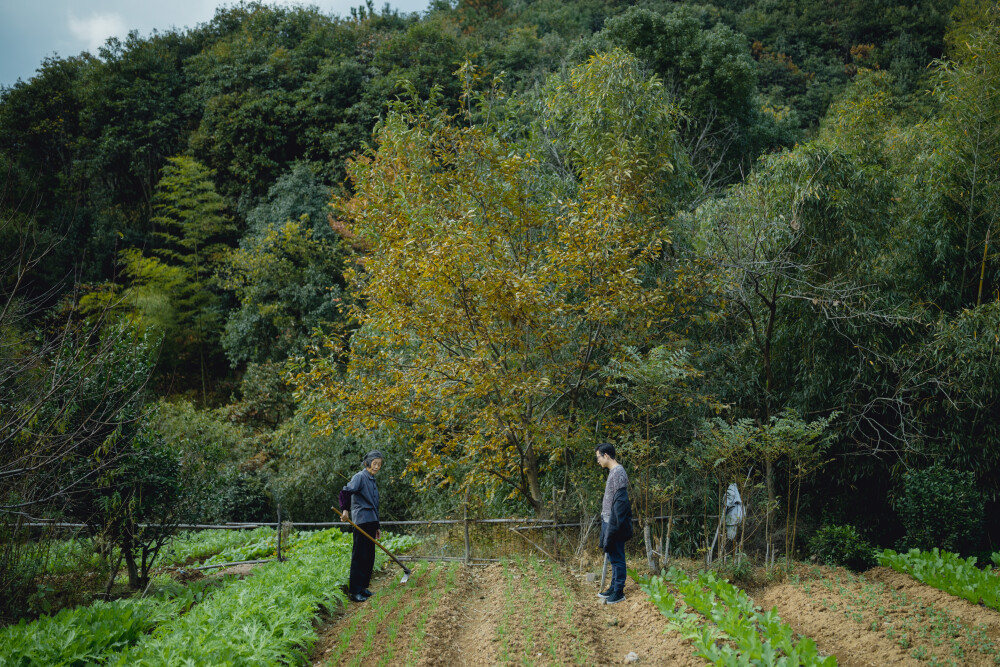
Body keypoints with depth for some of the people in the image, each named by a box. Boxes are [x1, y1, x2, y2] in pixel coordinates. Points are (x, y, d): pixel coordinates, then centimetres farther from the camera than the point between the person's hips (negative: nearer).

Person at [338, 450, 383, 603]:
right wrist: (345, 509, -37)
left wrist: (376, 527, 26)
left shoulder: (372, 480, 20)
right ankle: (354, 591, -6)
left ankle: (363, 587, 20)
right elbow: (346, 491, -23)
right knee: (359, 556, -8)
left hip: (371, 522, 9)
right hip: (362, 521, -9)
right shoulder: (360, 477, -7)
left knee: (369, 556, 11)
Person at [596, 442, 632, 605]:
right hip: (608, 522, 10)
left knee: (617, 558, -3)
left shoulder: (618, 473, -17)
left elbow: (621, 500, -21)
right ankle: (614, 587, 26)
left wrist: (614, 526, -22)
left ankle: (619, 592, 4)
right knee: (612, 556, 17)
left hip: (615, 524, -10)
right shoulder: (612, 471, 13)